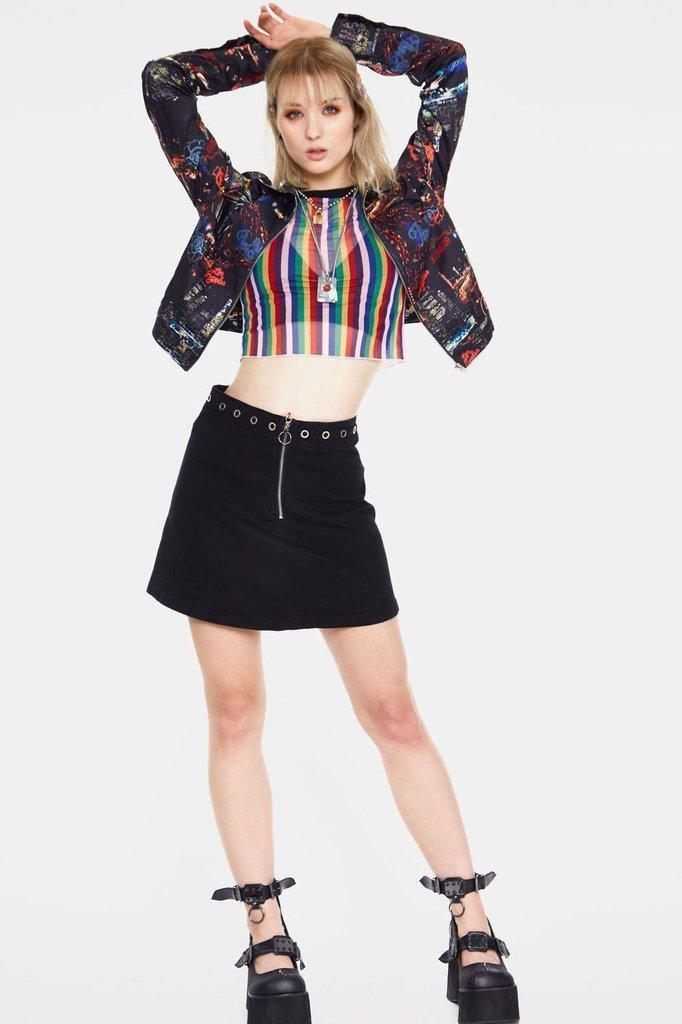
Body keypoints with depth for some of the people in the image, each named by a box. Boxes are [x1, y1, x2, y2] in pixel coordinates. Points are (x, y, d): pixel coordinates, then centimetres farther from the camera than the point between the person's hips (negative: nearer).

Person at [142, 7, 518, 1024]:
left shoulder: (401, 206, 8)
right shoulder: (246, 207, 7)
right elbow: (164, 84, 6)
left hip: (330, 477, -1)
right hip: (231, 463, 1)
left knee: (393, 712, 0)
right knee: (235, 711, 3)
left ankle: (474, 931, 6)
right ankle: (269, 940, 12)